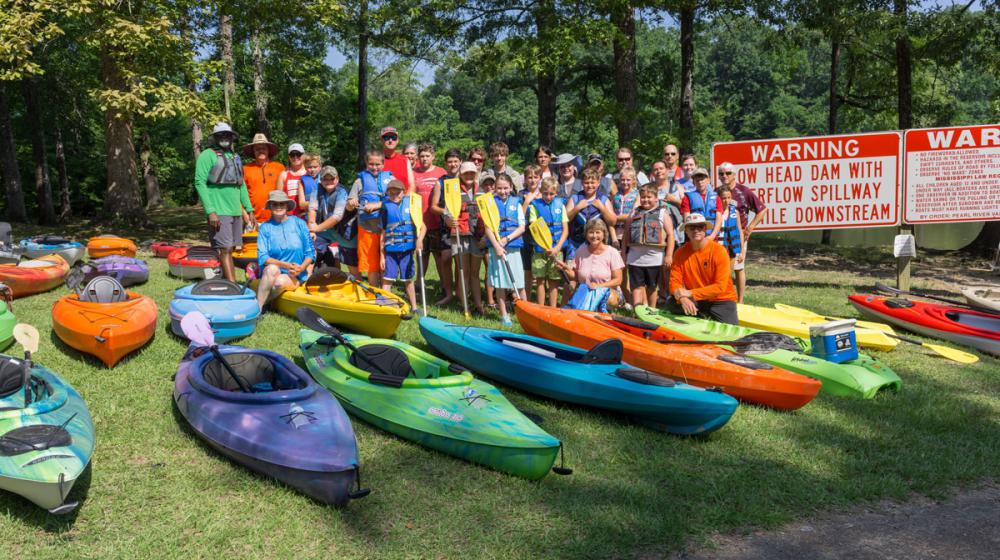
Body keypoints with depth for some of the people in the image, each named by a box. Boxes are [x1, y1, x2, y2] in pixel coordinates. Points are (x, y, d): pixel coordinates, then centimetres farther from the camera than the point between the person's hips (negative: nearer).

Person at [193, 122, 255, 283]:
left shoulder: (235, 157, 19)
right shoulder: (208, 155, -4)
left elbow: (242, 185, 23)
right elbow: (200, 183, -11)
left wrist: (249, 210, 17)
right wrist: (210, 211, -19)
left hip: (236, 211, 7)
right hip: (219, 212, -7)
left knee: (230, 249, 7)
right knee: (225, 249, -12)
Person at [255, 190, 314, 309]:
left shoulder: (299, 223, 3)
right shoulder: (265, 227, 2)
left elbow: (310, 252, 4)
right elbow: (262, 257, -7)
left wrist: (302, 267, -15)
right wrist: (285, 265, -20)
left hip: (295, 276, 0)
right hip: (270, 273, 0)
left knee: (280, 282, -33)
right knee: (272, 269, -34)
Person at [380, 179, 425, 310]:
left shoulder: (410, 204, 2)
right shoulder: (386, 207, 4)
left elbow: (422, 226, 2)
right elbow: (383, 233, 7)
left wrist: (419, 239, -17)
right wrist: (382, 255, 5)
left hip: (407, 249, 0)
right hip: (390, 250, 0)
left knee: (408, 280, 10)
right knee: (387, 279, -4)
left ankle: (414, 307, 21)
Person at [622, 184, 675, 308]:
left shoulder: (662, 213, 2)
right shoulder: (634, 214, 10)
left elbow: (670, 235, -3)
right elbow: (626, 236, 13)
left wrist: (669, 255, -10)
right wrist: (624, 254, 10)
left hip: (654, 258, -1)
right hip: (635, 257, 2)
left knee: (652, 287, 11)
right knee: (636, 286, -2)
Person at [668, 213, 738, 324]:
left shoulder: (719, 251, -14)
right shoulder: (680, 253, -3)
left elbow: (720, 287, -18)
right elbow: (675, 281, -8)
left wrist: (690, 293, -25)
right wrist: (683, 298, -31)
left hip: (721, 300, -3)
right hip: (695, 301, 3)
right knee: (671, 304, -24)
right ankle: (709, 318, -8)